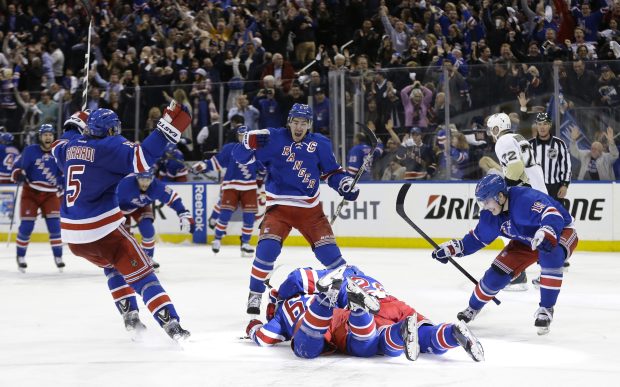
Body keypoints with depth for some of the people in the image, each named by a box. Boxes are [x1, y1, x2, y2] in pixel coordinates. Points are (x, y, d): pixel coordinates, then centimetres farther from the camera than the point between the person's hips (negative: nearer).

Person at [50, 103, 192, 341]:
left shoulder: (72, 145, 10)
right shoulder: (110, 146, -10)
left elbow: (58, 149, 35)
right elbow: (140, 157, -28)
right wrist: (168, 128, -28)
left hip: (72, 234, 7)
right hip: (102, 229, -7)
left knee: (113, 266, 31)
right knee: (141, 274, -3)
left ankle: (130, 318, 24)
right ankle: (172, 326, -14)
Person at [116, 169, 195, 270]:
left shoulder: (156, 186, -31)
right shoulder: (125, 184, -41)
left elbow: (173, 198, -22)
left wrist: (185, 216, -28)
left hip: (141, 206, 2)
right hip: (122, 205, -2)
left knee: (148, 230, -12)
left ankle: (148, 258, 8)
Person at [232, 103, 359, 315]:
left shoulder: (320, 144, 0)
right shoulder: (274, 139, -8)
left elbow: (331, 171, 12)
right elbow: (241, 155, -7)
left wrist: (345, 183, -7)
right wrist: (250, 141, -28)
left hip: (310, 209, 2)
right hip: (279, 207, -2)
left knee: (328, 251, -2)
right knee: (267, 248, -19)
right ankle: (255, 295, -2)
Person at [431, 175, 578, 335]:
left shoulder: (526, 199, -37)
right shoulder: (489, 215, -11)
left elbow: (553, 215, -48)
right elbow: (477, 238, 5)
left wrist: (547, 234, -67)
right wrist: (453, 248, -4)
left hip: (561, 231, -7)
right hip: (525, 240, 7)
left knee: (550, 256, -40)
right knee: (497, 273, -2)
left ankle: (546, 309, -25)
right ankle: (473, 308, 26)